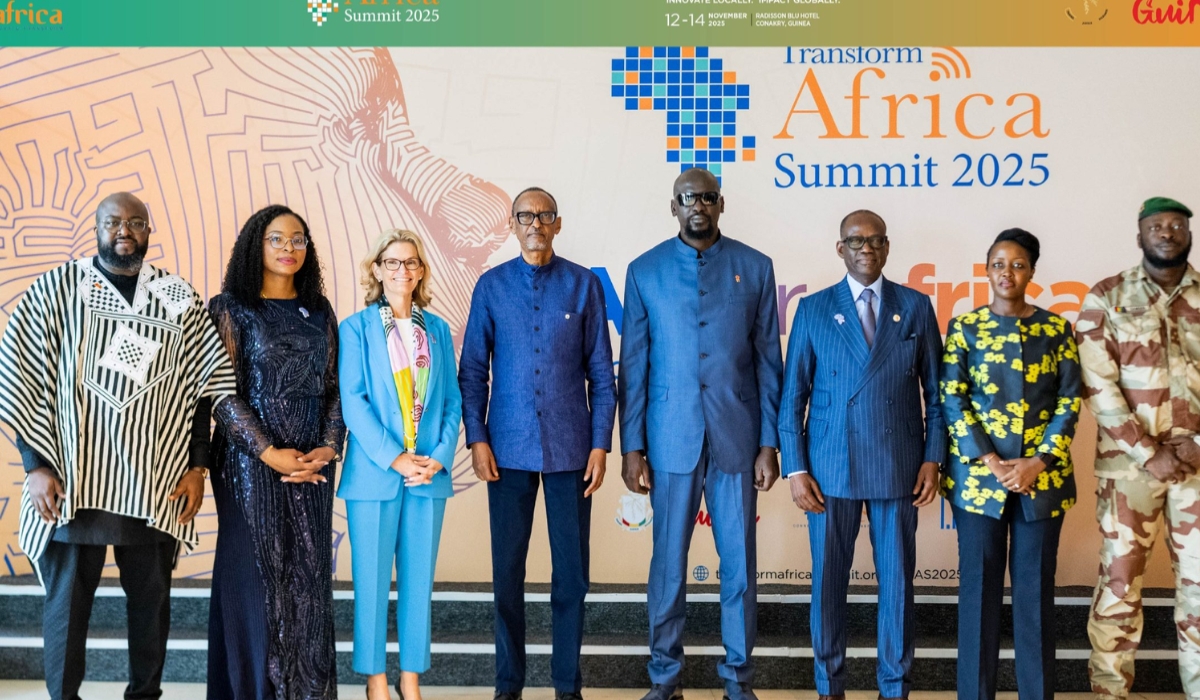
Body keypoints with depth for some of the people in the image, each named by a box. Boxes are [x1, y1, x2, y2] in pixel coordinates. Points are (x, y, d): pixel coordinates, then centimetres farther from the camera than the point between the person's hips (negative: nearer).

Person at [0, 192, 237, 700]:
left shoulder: (180, 298, 8)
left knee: (151, 597, 8)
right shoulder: (58, 287, 3)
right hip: (73, 477, -1)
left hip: (155, 483, 2)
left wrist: (197, 468, 3)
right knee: (67, 599, 4)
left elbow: (203, 387, 9)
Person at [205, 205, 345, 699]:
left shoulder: (319, 312, 10)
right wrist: (268, 452, -15)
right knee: (255, 577, 0)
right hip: (250, 465, -3)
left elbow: (334, 386, 8)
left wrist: (329, 446, -7)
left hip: (312, 466, 4)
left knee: (308, 578, 5)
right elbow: (222, 392, -8)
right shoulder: (231, 308, -1)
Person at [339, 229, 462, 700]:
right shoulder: (357, 328, 1)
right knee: (372, 579, 3)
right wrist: (395, 458, -15)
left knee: (419, 579, 8)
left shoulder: (437, 330, 11)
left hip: (429, 473, 3)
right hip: (374, 472, -3)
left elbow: (451, 401, 8)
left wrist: (440, 456, -6)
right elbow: (352, 401, -7)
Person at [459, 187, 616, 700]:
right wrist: (477, 439, -3)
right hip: (509, 449, 1)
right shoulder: (491, 286, 5)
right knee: (507, 570, 6)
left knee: (572, 570, 4)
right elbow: (472, 370, 5)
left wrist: (601, 444, -2)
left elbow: (601, 372, 3)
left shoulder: (584, 285, 3)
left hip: (570, 447, 0)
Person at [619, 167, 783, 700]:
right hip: (670, 440, 0)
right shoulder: (645, 271, 5)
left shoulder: (755, 268, 5)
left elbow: (769, 361, 4)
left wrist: (769, 443, 0)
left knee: (740, 562, 4)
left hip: (737, 437, 0)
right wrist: (631, 447, 0)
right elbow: (633, 366, 4)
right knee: (668, 561, 6)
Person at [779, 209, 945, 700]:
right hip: (830, 470, 0)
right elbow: (792, 397, 3)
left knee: (897, 580, 6)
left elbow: (935, 392, 8)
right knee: (828, 580, 6)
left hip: (898, 469, 1)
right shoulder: (813, 309, 4)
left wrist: (933, 458, -1)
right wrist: (795, 469, -3)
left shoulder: (916, 307, 6)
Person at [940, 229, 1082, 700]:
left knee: (1035, 586, 5)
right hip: (978, 474, -1)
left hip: (1042, 476, 1)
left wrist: (1037, 462, -8)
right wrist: (992, 462, -11)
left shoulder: (1056, 328, 5)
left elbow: (1070, 400, 2)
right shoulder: (964, 327, 2)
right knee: (979, 584, 3)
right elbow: (952, 401, -2)